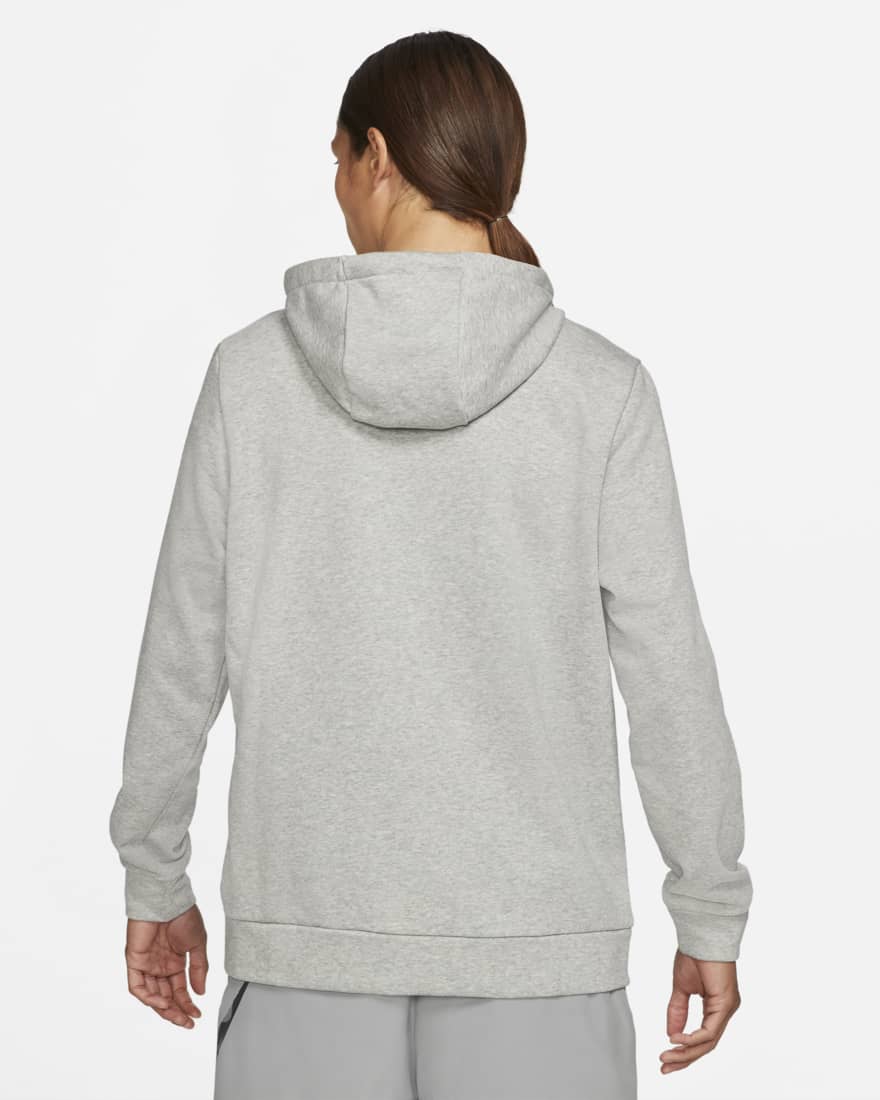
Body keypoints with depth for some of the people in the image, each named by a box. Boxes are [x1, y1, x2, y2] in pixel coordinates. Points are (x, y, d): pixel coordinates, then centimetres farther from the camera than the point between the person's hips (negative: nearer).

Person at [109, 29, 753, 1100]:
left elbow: (183, 655, 0)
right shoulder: (599, 387, -8)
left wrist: (155, 881, 13)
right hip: (533, 931, -1)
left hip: (310, 929, 1)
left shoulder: (254, 371, -5)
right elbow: (667, 673, -5)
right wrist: (711, 916, 6)